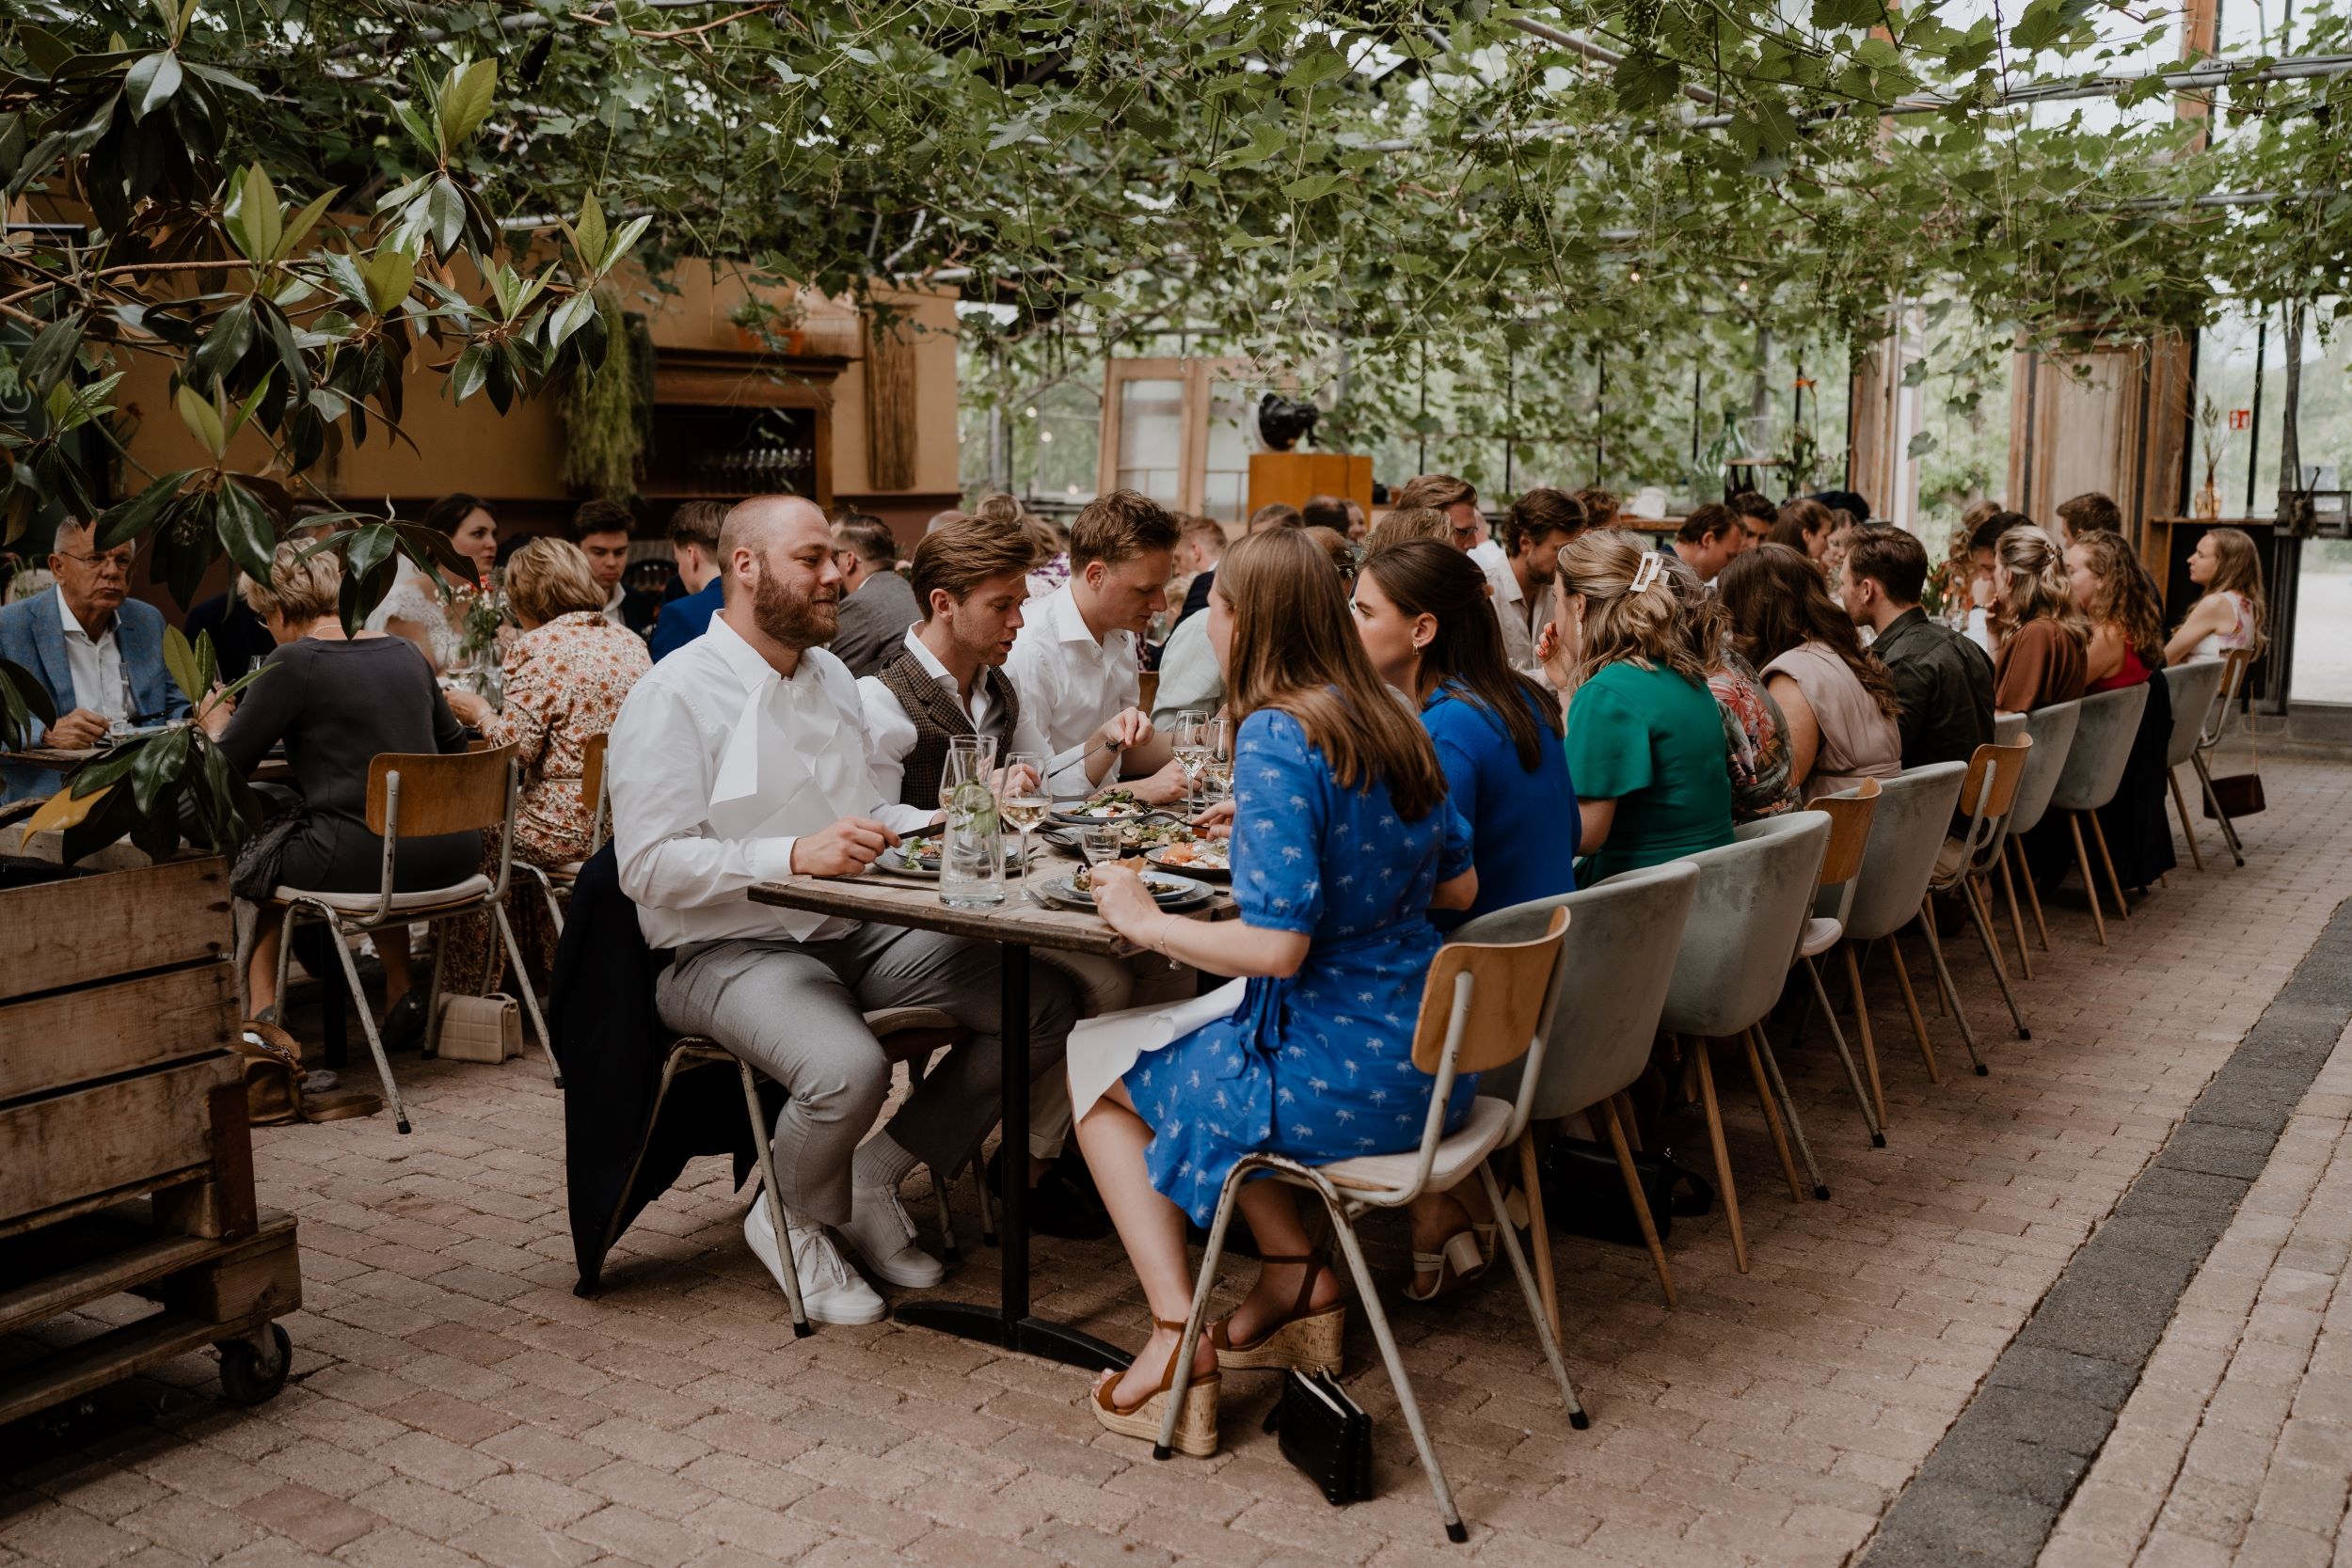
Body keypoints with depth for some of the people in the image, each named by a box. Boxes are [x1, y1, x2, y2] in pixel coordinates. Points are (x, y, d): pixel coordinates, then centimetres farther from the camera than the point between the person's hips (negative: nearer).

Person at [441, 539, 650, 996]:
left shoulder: (538, 647, -11)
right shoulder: (630, 642, 10)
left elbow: (516, 745, -15)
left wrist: (480, 712, 5)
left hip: (569, 827, -7)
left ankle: (466, 992, 27)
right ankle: (538, 966, 35)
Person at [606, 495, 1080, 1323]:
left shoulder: (831, 676, 16)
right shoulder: (675, 694, -9)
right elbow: (650, 865, -16)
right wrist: (795, 856, -27)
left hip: (859, 932, 8)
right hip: (730, 951, -7)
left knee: (1047, 1006, -9)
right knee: (849, 1069, -37)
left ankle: (874, 1177, 6)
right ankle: (791, 1221, 0)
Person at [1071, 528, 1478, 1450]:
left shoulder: (1277, 737, -20)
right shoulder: (1392, 723, 4)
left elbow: (1277, 946, -25)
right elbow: (1459, 887, 13)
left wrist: (1146, 923, -10)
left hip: (1340, 1084, -8)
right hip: (1424, 1066, 8)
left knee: (1096, 1062, 14)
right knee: (1204, 1042, 31)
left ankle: (1177, 1340, 9)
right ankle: (1293, 1276, 25)